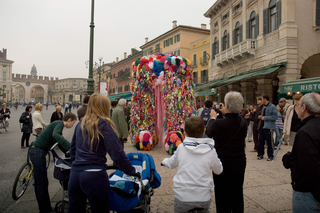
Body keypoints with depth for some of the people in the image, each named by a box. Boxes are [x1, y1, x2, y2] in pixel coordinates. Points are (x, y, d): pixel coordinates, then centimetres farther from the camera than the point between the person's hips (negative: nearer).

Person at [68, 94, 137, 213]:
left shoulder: (81, 124, 12)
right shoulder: (104, 125, -7)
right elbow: (117, 153, -14)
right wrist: (132, 172, -5)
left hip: (75, 174, 6)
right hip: (94, 175, -6)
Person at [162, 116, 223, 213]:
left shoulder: (181, 148, -6)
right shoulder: (211, 150, -7)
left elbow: (171, 164, 13)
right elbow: (218, 170, 9)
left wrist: (164, 161, 34)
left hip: (183, 197, -1)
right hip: (204, 197, 2)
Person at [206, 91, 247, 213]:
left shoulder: (218, 124, -24)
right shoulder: (243, 123, -9)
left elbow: (208, 132, -3)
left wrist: (213, 118, 13)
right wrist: (225, 113, 16)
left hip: (223, 165, -5)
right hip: (240, 163, 5)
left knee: (222, 196, 11)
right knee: (237, 194, 21)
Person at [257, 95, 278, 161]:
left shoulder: (273, 107, -10)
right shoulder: (264, 107, 17)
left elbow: (275, 116, -19)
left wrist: (265, 118, -18)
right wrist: (260, 116, 8)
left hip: (268, 127, -8)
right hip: (261, 126, 8)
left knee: (269, 142, 2)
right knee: (261, 141, 11)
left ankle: (270, 156, 13)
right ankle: (260, 154, 21)